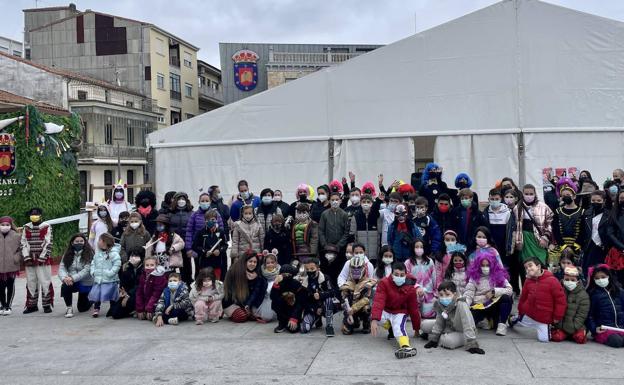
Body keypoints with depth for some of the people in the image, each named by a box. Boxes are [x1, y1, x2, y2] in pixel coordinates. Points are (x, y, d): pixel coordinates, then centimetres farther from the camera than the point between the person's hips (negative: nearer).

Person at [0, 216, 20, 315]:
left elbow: (21, 248, 1)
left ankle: (8, 306, 16)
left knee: (10, 286, 5)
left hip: (12, 266, -2)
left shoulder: (16, 236, -2)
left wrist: (17, 258, -11)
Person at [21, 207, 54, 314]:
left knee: (45, 282, -4)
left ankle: (47, 305, 6)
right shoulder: (26, 228, 10)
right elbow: (23, 243, 8)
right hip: (30, 259, 4)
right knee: (31, 283, 10)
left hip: (43, 259, -4)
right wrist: (26, 257, -3)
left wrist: (42, 258, -12)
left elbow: (48, 244, -7)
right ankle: (32, 305, 19)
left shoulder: (46, 227, -3)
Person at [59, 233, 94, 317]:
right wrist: (64, 277, -28)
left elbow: (87, 270, -21)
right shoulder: (67, 254, 1)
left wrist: (73, 278, -31)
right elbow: (62, 268, -6)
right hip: (71, 282, 3)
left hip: (85, 283, -3)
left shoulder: (89, 254, -13)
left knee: (82, 308, 6)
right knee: (65, 286, -33)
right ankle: (69, 308, -10)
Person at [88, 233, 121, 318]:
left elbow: (117, 264, -19)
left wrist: (110, 273, -21)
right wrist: (93, 271, 4)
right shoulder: (97, 253, 10)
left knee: (110, 295, -3)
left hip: (109, 280, -6)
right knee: (95, 293, 7)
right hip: (98, 279, 6)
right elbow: (93, 263, 18)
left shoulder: (113, 253, -13)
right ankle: (96, 308, 26)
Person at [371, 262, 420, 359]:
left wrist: (417, 329, 3)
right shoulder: (384, 283, -19)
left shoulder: (410, 289, -13)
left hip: (400, 312, -1)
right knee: (376, 315, -31)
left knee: (398, 327, -32)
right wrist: (374, 320, -44)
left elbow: (414, 309, -3)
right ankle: (391, 326, -1)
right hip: (385, 311, 1)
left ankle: (406, 347, -58)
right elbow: (378, 302, -29)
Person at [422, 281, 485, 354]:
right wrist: (433, 339, -9)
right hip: (450, 328, 5)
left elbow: (468, 325, -35)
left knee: (448, 341, -33)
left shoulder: (461, 304, -33)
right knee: (424, 324, -8)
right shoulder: (440, 304, -15)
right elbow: (439, 321, -4)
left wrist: (472, 345, -39)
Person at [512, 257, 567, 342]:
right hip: (528, 314, 4)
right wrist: (520, 312, 16)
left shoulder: (552, 280, -19)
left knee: (544, 339, -5)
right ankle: (512, 320, 57)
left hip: (544, 319, -4)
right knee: (516, 322, 21)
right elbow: (523, 298, 12)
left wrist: (557, 317, -12)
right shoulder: (528, 281, -2)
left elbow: (561, 300, -15)